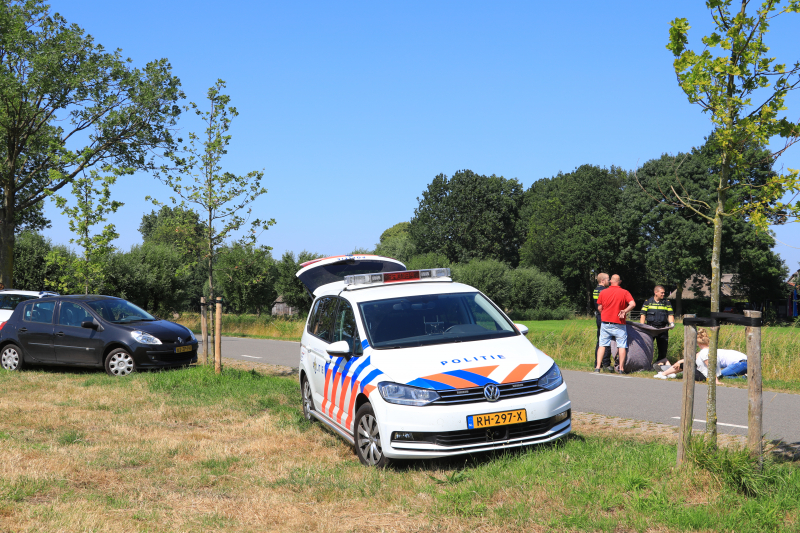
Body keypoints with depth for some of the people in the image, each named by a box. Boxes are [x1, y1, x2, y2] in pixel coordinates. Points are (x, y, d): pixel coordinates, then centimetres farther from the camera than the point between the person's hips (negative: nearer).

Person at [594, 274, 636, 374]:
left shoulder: (603, 292, 3)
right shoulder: (624, 292, -2)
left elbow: (599, 308, 7)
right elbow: (633, 304, -16)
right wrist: (624, 311, -6)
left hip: (605, 323, 2)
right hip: (619, 324, -2)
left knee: (602, 345, 6)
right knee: (622, 346, 5)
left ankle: (597, 367, 1)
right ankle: (621, 368, 3)